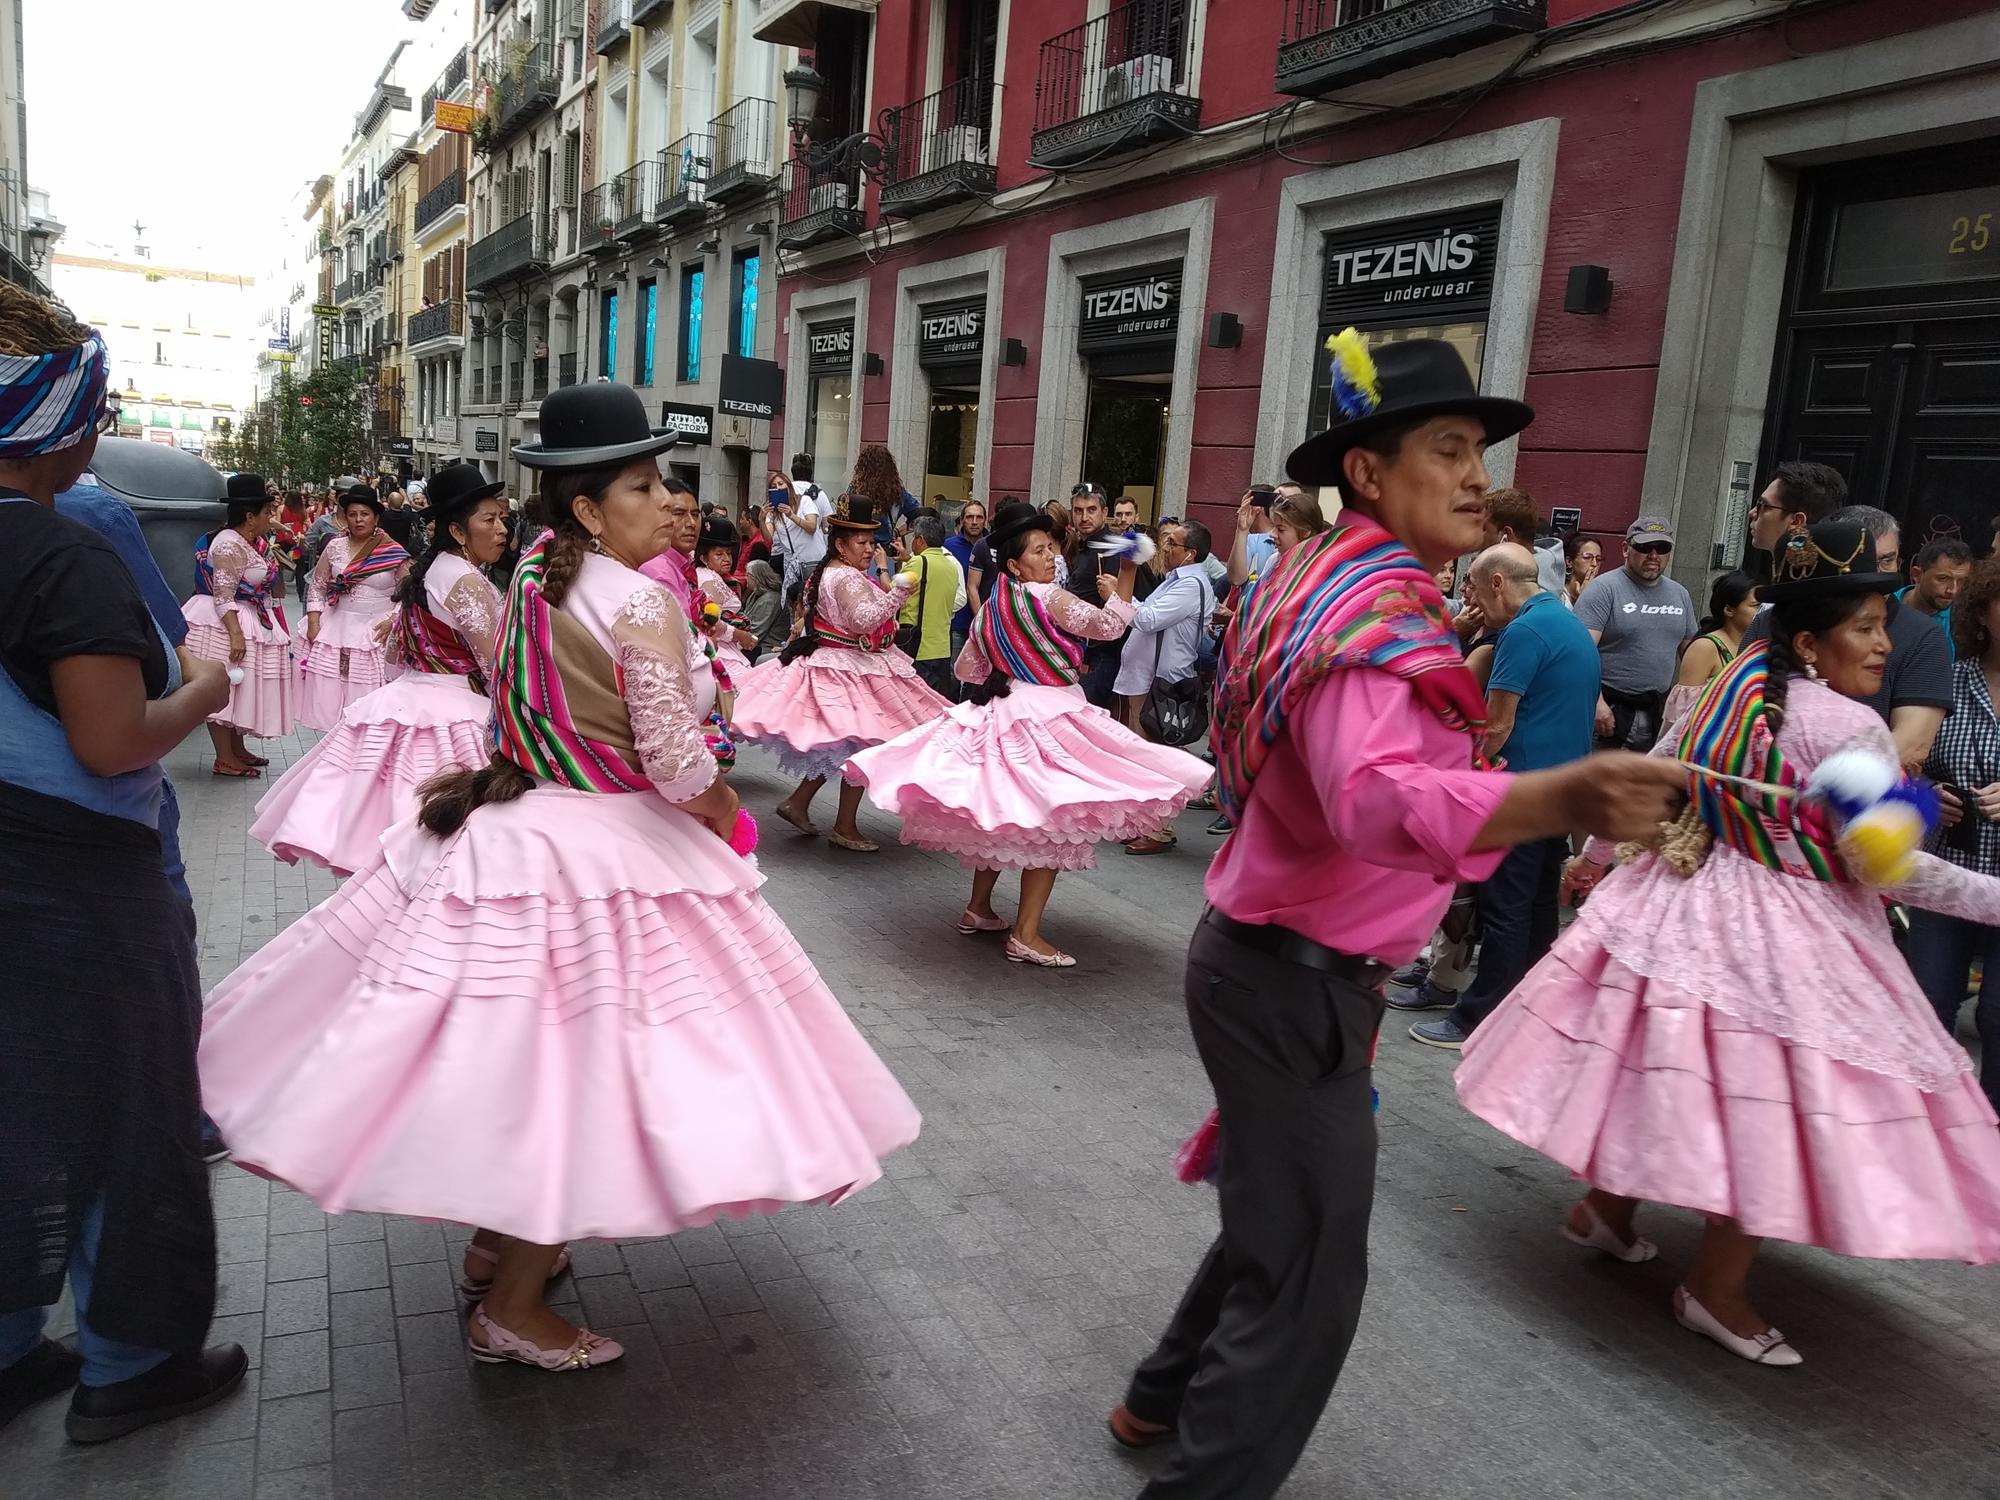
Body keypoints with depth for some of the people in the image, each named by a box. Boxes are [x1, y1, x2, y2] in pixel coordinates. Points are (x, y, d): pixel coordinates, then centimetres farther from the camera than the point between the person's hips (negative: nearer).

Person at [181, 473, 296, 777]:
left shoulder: (257, 543, 9)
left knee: (242, 689, 15)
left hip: (253, 623, 10)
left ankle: (237, 749, 26)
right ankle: (224, 759, 2)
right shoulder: (229, 546, -18)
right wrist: (235, 634, -28)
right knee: (224, 690, -3)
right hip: (227, 626, -10)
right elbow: (223, 597, -23)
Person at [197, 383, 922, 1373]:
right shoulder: (640, 605, -19)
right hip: (599, 851, -9)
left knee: (520, 1052, 22)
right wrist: (724, 813, -2)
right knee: (580, 1066, 4)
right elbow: (676, 764, -21)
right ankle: (512, 1310, 18)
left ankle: (496, 1247, 39)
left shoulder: (533, 577, 6)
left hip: (509, 831, 9)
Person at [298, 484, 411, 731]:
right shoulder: (335, 547, 6)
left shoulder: (393, 552, -2)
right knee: (331, 695, 4)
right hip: (336, 628, 3)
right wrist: (313, 622, 1)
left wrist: (393, 619, -11)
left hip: (377, 631, -3)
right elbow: (317, 587, 11)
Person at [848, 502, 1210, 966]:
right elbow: (1108, 625, -19)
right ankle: (1026, 934, -7)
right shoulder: (1048, 598, -13)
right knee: (1050, 824, -6)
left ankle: (978, 909, 30)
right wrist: (1126, 575, -16)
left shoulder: (992, 607, 10)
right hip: (1046, 716, -9)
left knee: (1000, 817, 20)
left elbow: (967, 670, 18)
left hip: (999, 714, 9)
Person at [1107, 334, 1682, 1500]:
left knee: (1282, 1223, 26)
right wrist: (1556, 799, -58)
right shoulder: (1378, 614, -23)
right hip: (1298, 984, -11)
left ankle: (1168, 1400, 44)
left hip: (1280, 962, 11)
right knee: (1309, 1278, 0)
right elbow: (1371, 795, -45)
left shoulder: (1341, 586, 11)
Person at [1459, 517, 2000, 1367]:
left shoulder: (1729, 687, 4)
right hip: (1782, 940, -8)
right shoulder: (1850, 729, -17)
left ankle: (1606, 1209, 34)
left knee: (1674, 1071, 21)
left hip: (1684, 902, 8)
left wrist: (1593, 858, 24)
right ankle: (1716, 1290, 16)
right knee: (1772, 1105, 4)